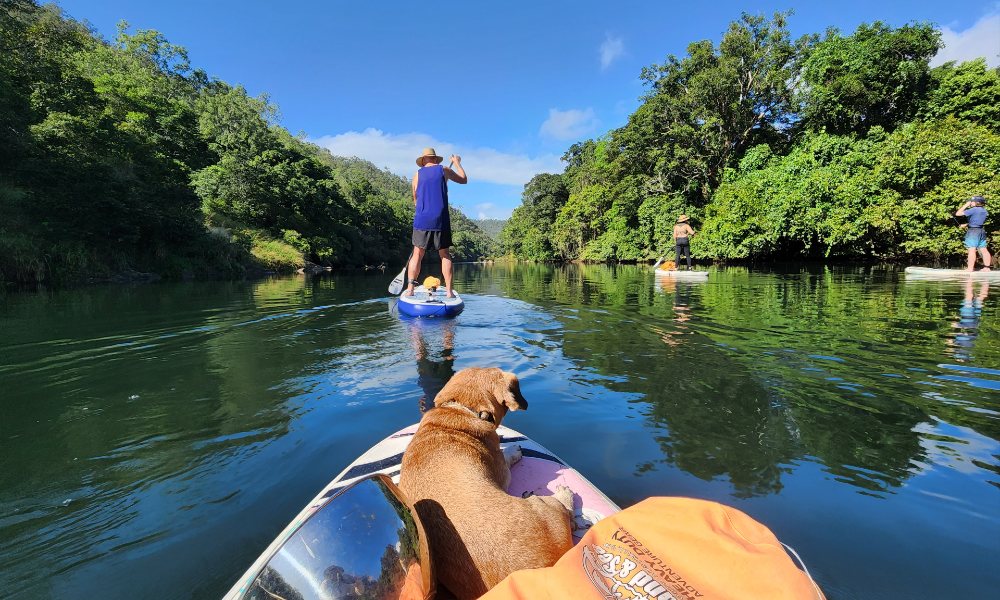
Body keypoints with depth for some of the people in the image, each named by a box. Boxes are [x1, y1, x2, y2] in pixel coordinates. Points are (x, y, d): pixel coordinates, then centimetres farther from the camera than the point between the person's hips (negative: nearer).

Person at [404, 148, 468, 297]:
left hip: (422, 220, 1)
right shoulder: (444, 170, 6)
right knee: (445, 254, 5)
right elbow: (464, 180, 21)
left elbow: (415, 201, 17)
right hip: (441, 220, -1)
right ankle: (449, 290, 2)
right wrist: (457, 163, 34)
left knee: (417, 254, 7)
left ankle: (410, 288, 3)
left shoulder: (417, 175, 10)